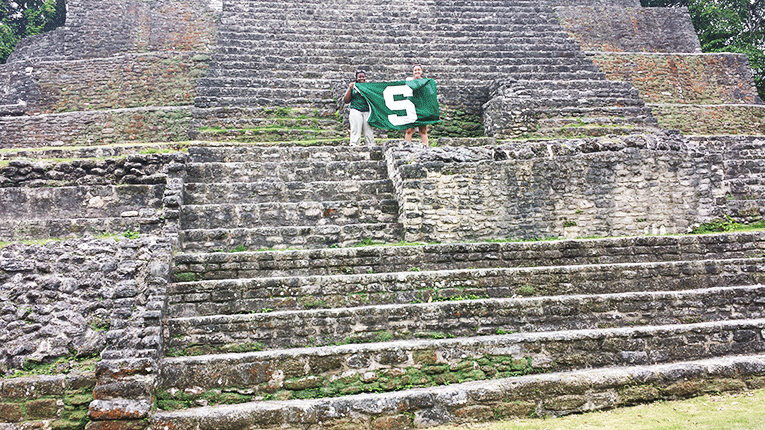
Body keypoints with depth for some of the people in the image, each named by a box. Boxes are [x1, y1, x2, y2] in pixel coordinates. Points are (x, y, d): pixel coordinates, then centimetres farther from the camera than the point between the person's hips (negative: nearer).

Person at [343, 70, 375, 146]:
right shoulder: (353, 86, 11)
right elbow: (346, 100, 6)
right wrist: (350, 88, -2)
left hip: (367, 112, 2)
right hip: (356, 111, -2)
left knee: (368, 130, -2)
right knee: (356, 130, -8)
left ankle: (371, 145, 2)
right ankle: (354, 145, -6)